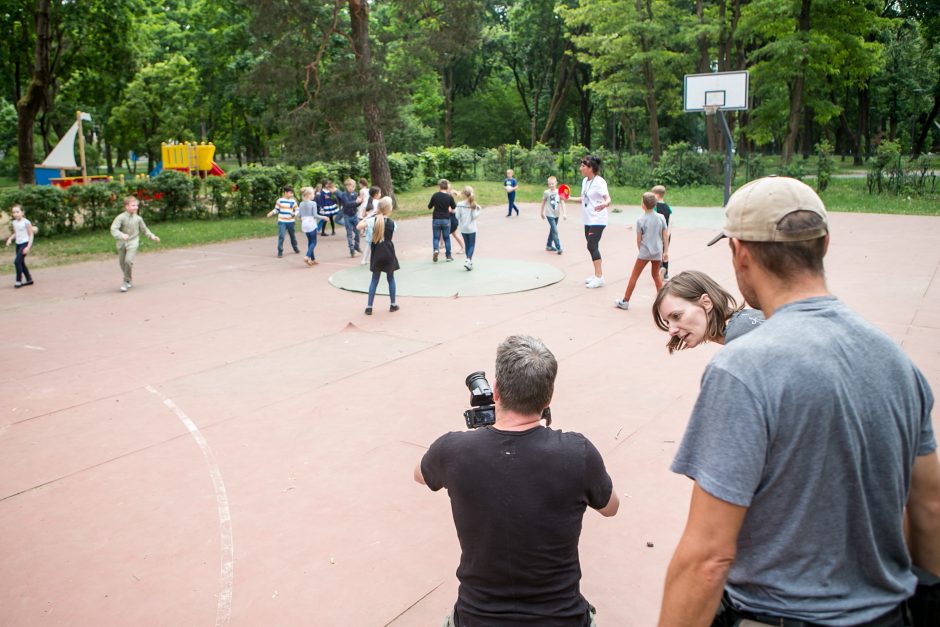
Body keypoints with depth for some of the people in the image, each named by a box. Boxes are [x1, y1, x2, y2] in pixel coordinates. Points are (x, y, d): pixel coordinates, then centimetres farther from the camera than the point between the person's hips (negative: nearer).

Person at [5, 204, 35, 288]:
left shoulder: (26, 222, -13)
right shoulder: (14, 222, 6)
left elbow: (31, 235, -11)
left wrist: (28, 247, -17)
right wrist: (10, 239, 1)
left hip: (25, 243, -7)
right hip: (18, 244, 7)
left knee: (17, 261, -16)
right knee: (21, 263, 10)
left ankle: (18, 281, -7)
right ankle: (29, 279, 22)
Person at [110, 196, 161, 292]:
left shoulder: (138, 219, 0)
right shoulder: (121, 217, -10)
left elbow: (144, 229, 16)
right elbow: (113, 229, -20)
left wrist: (152, 236, 8)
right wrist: (121, 235, -38)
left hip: (133, 242, -1)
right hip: (122, 243, 1)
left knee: (128, 260, -20)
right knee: (122, 263, 10)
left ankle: (127, 281, -4)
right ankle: (130, 280, 32)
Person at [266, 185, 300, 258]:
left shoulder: (293, 201, -1)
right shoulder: (280, 200, -5)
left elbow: (297, 210, 2)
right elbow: (276, 209, 5)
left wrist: (293, 215, -18)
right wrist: (271, 213, -12)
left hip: (290, 222, 2)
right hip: (282, 222, -2)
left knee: (293, 236, 18)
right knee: (281, 236, -10)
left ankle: (295, 248, 41)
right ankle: (280, 252, -3)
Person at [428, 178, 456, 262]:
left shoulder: (435, 195, -7)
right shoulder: (449, 197, -8)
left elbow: (429, 207, 2)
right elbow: (454, 207, 6)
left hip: (436, 219, 0)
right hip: (446, 220, 0)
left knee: (436, 237, 9)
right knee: (446, 238, 12)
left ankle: (436, 249, -18)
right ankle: (448, 256, 14)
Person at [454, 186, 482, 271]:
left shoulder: (460, 204, -8)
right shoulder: (473, 205, -9)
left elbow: (457, 216, -8)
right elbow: (475, 216, -13)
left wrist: (455, 211, 11)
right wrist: (479, 211, 3)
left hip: (463, 229, 2)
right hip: (471, 228, -2)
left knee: (467, 245, 14)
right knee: (472, 245, 3)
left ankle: (470, 261, 18)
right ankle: (468, 260, -16)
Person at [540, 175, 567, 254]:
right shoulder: (546, 192, -5)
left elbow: (562, 203, -3)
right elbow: (543, 203, 7)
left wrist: (564, 213, -12)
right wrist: (542, 213, 15)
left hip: (556, 214, 4)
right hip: (550, 214, -4)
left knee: (552, 230, 16)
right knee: (555, 231, -12)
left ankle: (549, 245, 32)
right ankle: (558, 248, -12)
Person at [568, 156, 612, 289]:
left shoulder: (599, 182, -16)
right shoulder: (585, 181, 9)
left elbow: (607, 198, -25)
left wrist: (605, 204, -46)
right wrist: (570, 198, 23)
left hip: (597, 220, -9)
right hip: (588, 219, 9)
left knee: (592, 246, -12)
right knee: (592, 247, 12)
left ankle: (599, 277, -6)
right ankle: (597, 274, 22)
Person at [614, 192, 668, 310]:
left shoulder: (640, 220, -8)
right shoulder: (661, 218, 1)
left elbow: (639, 239, -5)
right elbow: (666, 236, 3)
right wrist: (666, 251, 9)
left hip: (645, 252, -4)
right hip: (657, 252, 4)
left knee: (634, 275, 3)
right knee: (656, 275, 20)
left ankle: (625, 301, 7)